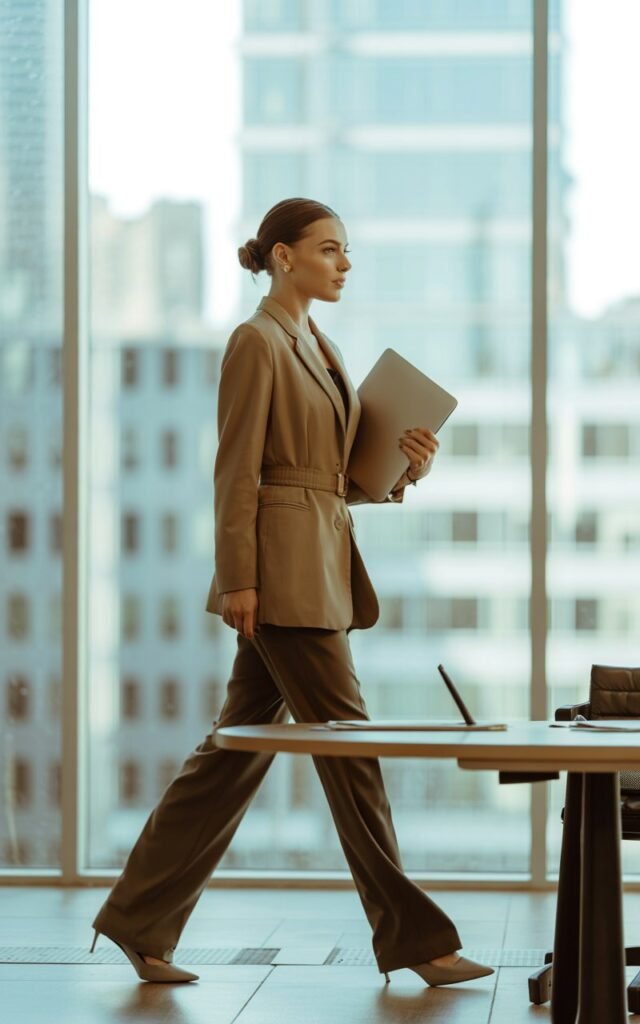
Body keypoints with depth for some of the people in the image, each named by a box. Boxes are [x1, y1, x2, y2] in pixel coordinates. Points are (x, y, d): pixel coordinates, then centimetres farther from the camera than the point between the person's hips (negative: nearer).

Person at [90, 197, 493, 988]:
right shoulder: (257, 342, -9)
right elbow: (236, 471, -13)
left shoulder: (319, 347, 19)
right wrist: (238, 581, -18)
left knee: (237, 750, 10)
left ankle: (140, 919, 16)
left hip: (321, 567, 9)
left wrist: (403, 466, 3)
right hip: (281, 572, -9)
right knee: (348, 745, -5)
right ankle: (412, 938, 2)